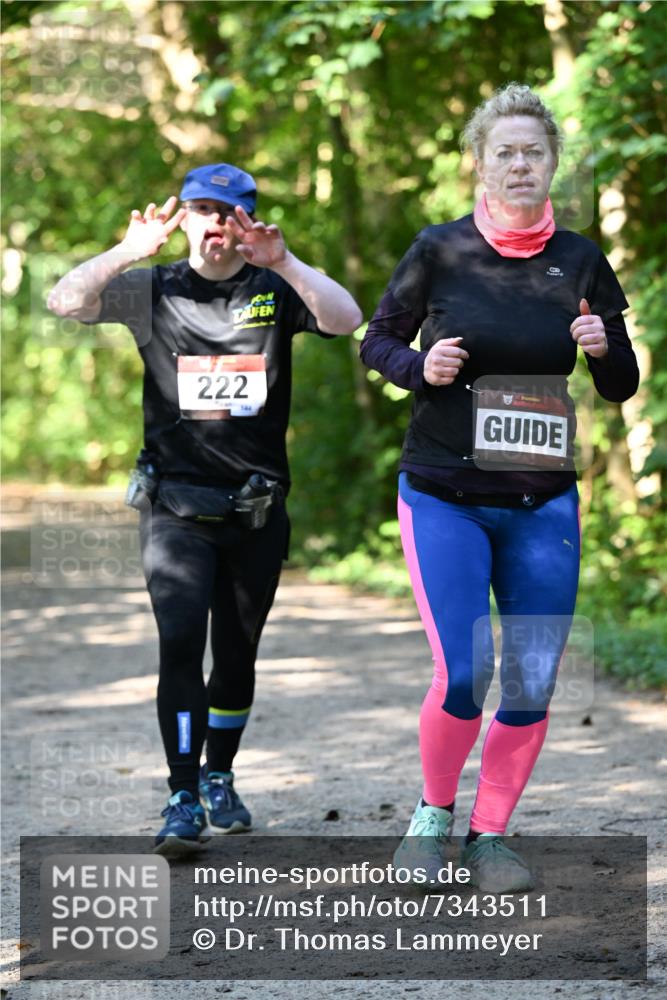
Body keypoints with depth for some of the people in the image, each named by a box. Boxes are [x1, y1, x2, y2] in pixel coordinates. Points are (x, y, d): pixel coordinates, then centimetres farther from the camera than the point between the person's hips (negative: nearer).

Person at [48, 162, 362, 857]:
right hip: (175, 506, -1)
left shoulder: (275, 290, 4)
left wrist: (284, 264, -26)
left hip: (256, 509, 2)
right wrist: (127, 253, -22)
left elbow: (347, 320, -13)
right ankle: (183, 801, -13)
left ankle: (219, 781, 30)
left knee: (237, 654, 12)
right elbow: (64, 302, -8)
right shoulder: (155, 291, 4)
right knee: (180, 644, -15)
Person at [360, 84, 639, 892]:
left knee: (531, 687, 1)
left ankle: (490, 835, 19)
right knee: (463, 674, -13)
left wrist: (603, 349, -14)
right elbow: (376, 342, 7)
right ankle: (434, 812, 14)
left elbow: (622, 388, 8)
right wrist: (421, 367, -14)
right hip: (443, 498, -2)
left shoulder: (580, 262, 2)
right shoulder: (440, 250, -4)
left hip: (542, 504, 3)